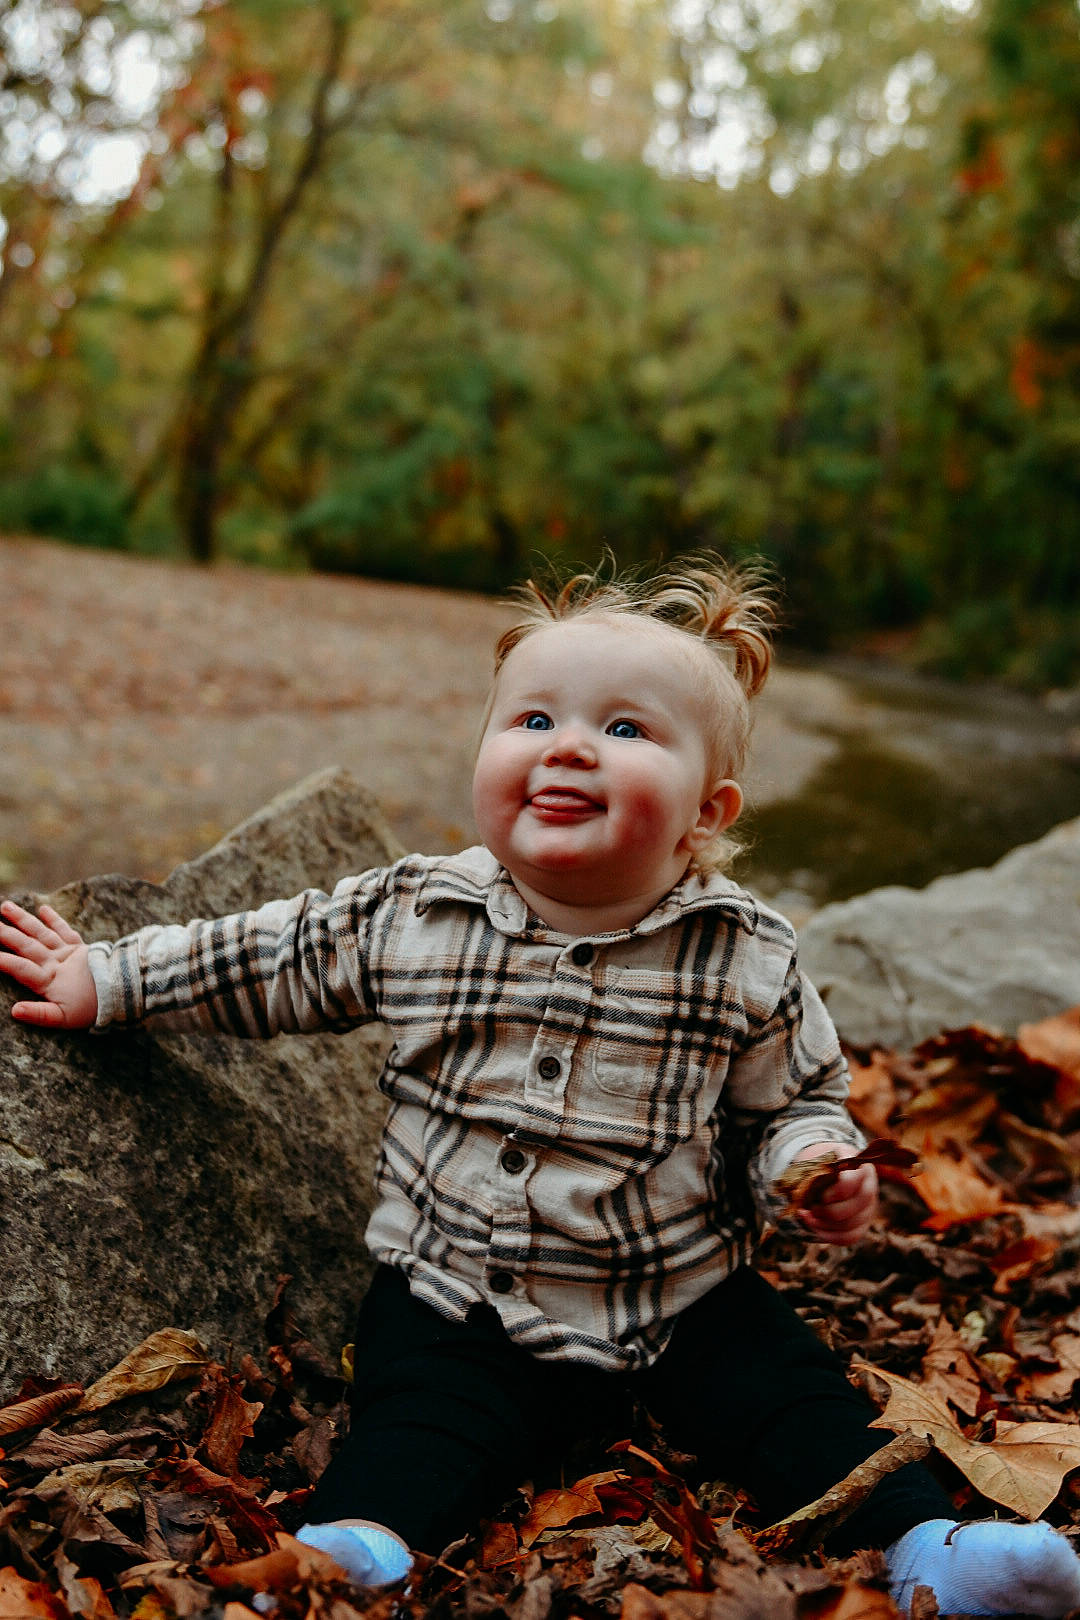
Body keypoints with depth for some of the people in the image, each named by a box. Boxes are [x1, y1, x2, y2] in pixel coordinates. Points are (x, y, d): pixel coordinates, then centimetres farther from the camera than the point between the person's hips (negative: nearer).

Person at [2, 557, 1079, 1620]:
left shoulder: (747, 963, -10)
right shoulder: (407, 918, -7)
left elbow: (793, 1101, 4)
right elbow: (266, 959, 8)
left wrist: (813, 1169, -18)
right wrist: (106, 980, 9)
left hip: (685, 1297, 0)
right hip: (460, 1298, 0)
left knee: (791, 1395, -10)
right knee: (423, 1415, -22)